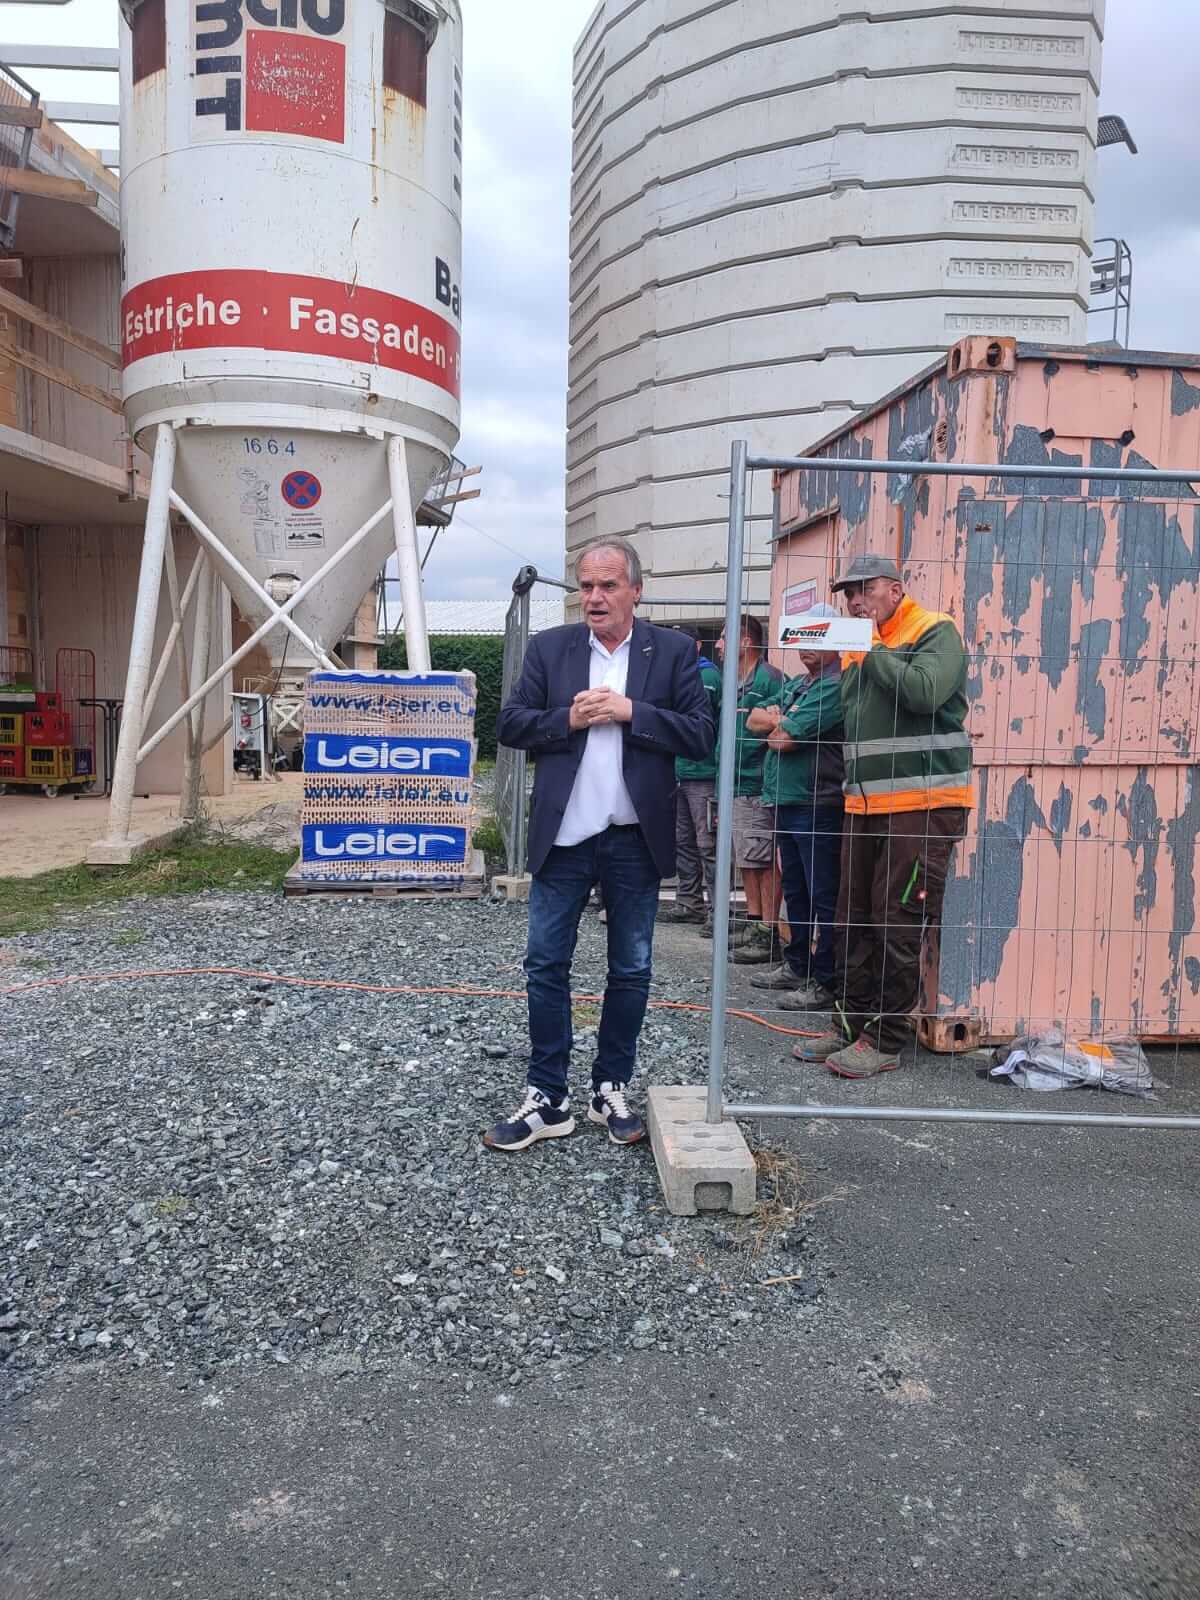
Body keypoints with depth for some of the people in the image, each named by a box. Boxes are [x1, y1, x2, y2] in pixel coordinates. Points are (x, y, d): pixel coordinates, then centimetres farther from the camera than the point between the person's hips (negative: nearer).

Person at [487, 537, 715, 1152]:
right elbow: (510, 724, 3)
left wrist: (631, 711, -15)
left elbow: (700, 736, -5)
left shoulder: (673, 651, 2)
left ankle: (611, 1090, 26)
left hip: (636, 840, 0)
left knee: (630, 971, 10)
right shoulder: (548, 647, 6)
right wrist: (567, 718, -12)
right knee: (546, 965, 3)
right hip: (563, 836, 1)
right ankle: (547, 1100, 15)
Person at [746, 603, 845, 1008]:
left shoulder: (837, 687, -13)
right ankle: (796, 965, 30)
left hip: (818, 805, -9)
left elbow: (785, 738, -18)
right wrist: (781, 720, -8)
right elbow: (754, 719, 11)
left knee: (823, 897, -3)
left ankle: (825, 983, 2)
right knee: (795, 891, 18)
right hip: (786, 801, 9)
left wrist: (776, 728, 4)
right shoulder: (794, 684, 18)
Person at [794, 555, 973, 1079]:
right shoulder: (856, 648, 18)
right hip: (865, 803, 7)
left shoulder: (936, 632, -2)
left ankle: (885, 1040, 5)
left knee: (898, 927, -5)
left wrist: (873, 652, -11)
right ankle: (852, 1025, 21)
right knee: (855, 922, 10)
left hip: (923, 803, -7)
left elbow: (924, 692, -20)